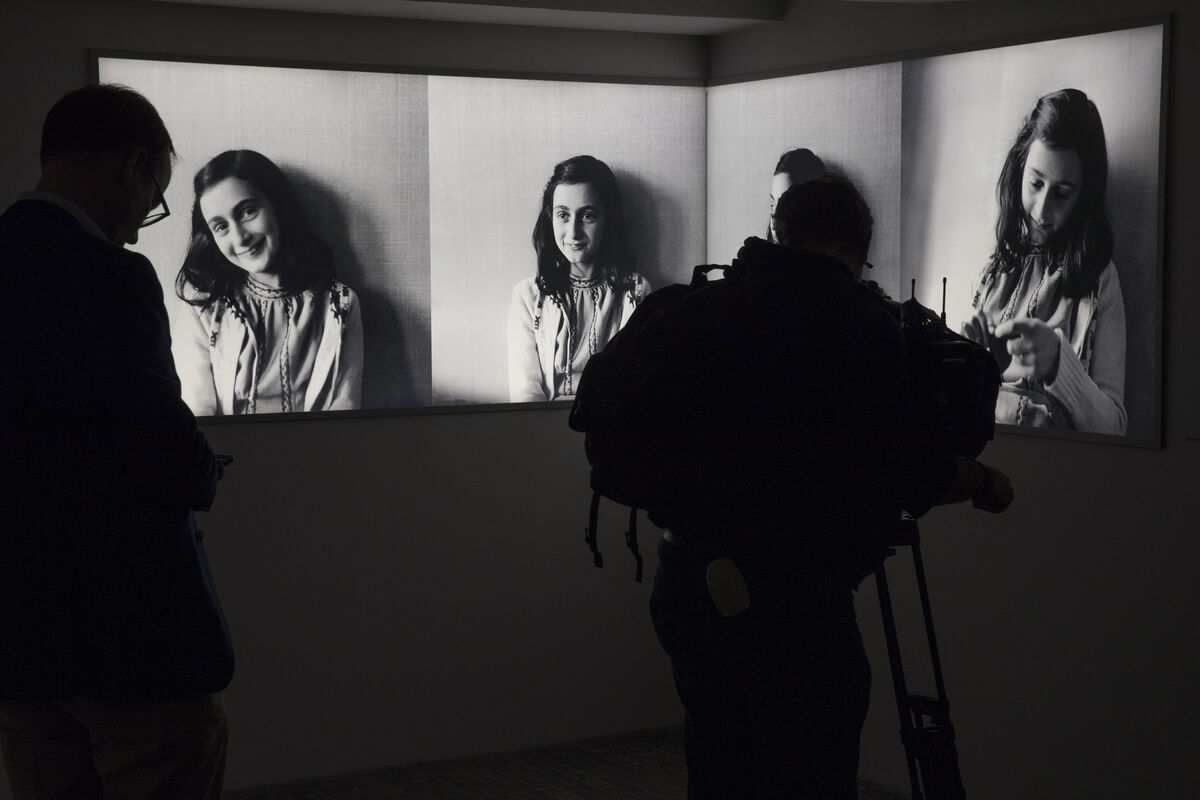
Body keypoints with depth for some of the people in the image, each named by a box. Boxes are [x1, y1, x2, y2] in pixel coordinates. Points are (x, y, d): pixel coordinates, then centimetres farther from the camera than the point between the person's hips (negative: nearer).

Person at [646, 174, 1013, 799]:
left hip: (683, 578, 7)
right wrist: (983, 484, 8)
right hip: (784, 593, -7)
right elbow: (901, 471, -10)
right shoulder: (859, 319, -10)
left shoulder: (703, 307, 8)